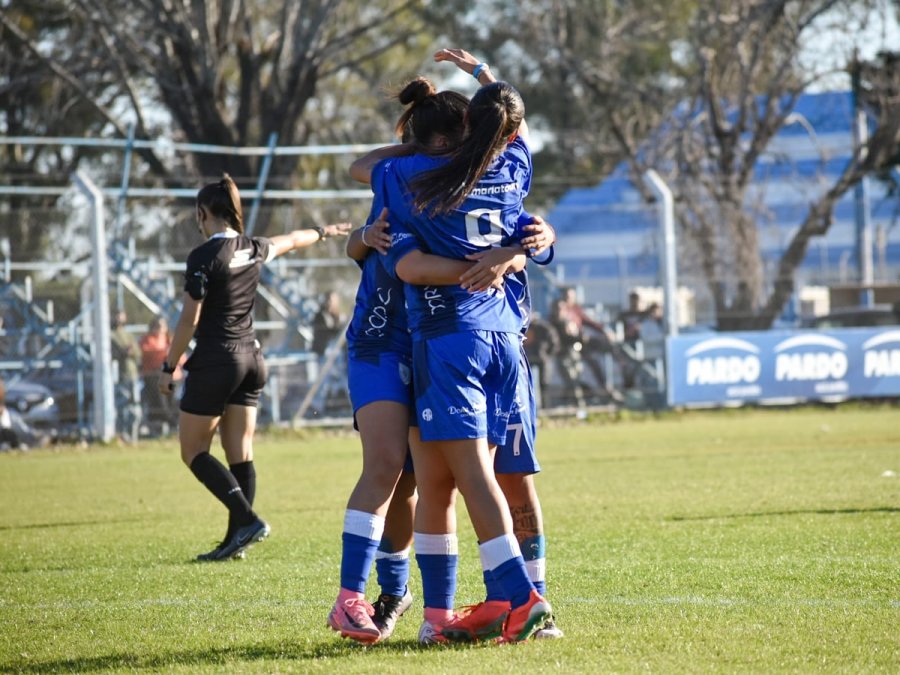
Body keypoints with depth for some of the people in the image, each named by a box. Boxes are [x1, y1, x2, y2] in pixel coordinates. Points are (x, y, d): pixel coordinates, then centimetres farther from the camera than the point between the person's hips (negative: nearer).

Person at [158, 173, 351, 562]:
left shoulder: (204, 257, -14)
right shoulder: (253, 249, 7)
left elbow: (189, 319, -14)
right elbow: (290, 241, 28)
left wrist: (168, 366, -6)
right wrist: (322, 232, 49)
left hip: (215, 362, -7)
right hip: (251, 359, 7)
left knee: (194, 452, 0)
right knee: (240, 453, 7)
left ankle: (246, 519, -15)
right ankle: (236, 540, 6)